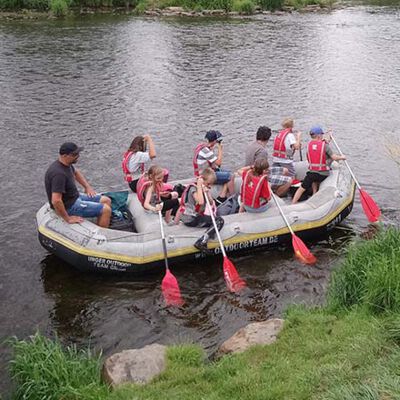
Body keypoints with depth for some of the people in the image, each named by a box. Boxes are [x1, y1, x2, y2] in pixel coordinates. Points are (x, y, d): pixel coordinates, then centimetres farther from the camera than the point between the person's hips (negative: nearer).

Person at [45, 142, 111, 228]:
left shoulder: (66, 164, 0)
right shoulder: (59, 174, -31)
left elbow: (76, 172, 25)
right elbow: (56, 201, -37)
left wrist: (87, 187, 17)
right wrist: (68, 219, -28)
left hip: (75, 197, 10)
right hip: (69, 206, -10)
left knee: (106, 201, 11)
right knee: (106, 210, -14)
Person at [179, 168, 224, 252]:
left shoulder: (205, 188, 13)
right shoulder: (193, 187, -12)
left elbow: (211, 203, 6)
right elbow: (200, 202, -28)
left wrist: (207, 192, -12)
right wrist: (199, 186, -19)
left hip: (196, 216, 9)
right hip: (191, 219, -9)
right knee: (220, 220, -17)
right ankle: (201, 242, -29)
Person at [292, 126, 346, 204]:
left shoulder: (309, 144, 3)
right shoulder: (325, 145, -8)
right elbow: (334, 158, -9)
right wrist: (341, 157, 10)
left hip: (311, 172, 2)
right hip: (323, 174, -2)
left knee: (301, 189, 9)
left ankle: (293, 204, 4)